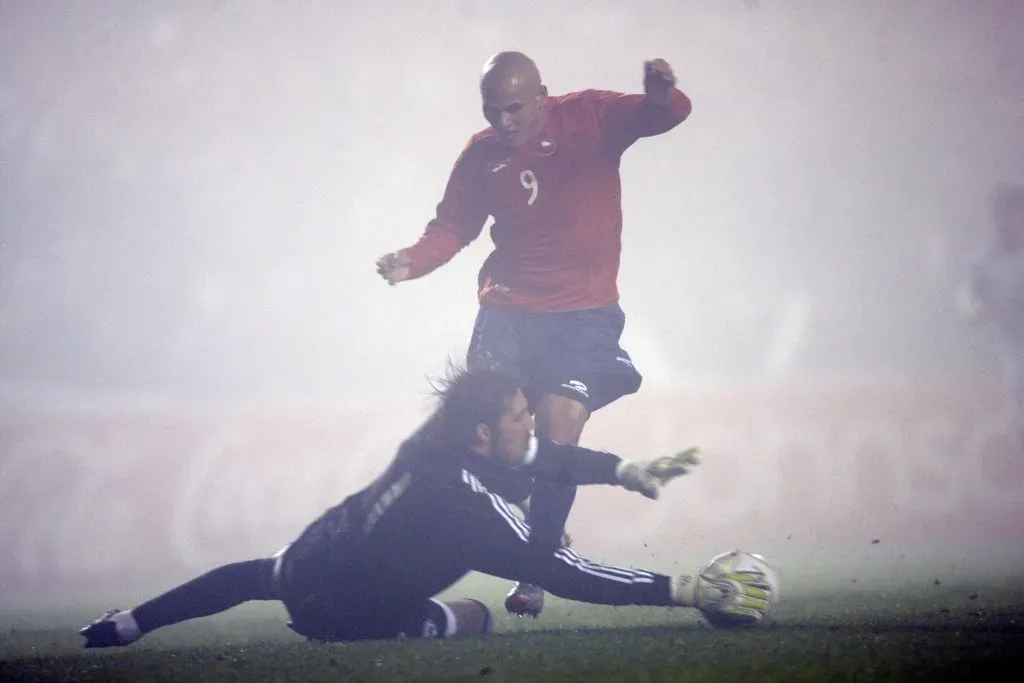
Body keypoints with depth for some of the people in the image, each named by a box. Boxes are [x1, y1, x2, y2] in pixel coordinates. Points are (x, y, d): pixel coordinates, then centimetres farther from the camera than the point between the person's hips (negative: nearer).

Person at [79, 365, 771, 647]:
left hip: (309, 555, 7)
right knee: (474, 617, 12)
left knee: (262, 575, 39)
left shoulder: (437, 439, -15)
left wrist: (626, 469, -15)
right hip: (337, 612, -7)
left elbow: (545, 454, -2)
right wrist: (682, 590, -36)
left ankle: (122, 626, 45)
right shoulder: (468, 507, -36)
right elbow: (564, 574, -37)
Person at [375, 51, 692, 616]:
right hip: (508, 310, 3)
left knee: (558, 429, -16)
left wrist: (661, 97, -41)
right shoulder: (480, 156, 7)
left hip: (585, 311, -3)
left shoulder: (590, 117, -4)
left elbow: (664, 116, -16)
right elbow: (453, 226, 10)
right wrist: (412, 261, -10)